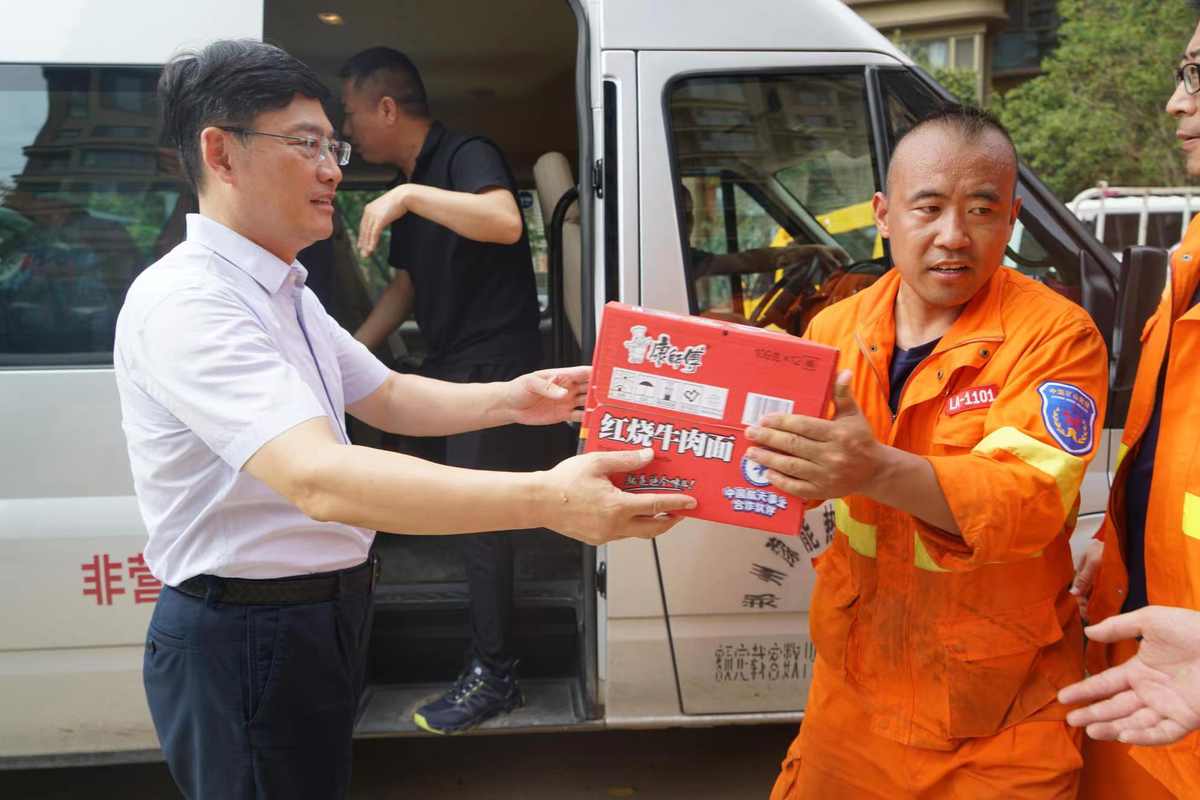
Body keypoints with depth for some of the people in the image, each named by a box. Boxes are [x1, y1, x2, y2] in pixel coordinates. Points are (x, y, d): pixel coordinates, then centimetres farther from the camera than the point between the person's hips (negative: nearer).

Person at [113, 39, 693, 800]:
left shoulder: (285, 293, 10)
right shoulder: (186, 302, -24)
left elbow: (385, 397, 14)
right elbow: (320, 480, -36)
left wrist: (511, 400, -4)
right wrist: (547, 499, -43)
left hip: (323, 616, 9)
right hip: (248, 640, -9)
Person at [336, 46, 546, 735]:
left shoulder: (467, 156, -11)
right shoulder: (409, 186, 17)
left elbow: (505, 221, -33)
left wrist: (407, 196, -33)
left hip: (495, 362, -10)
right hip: (448, 368, 10)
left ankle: (495, 675, 4)